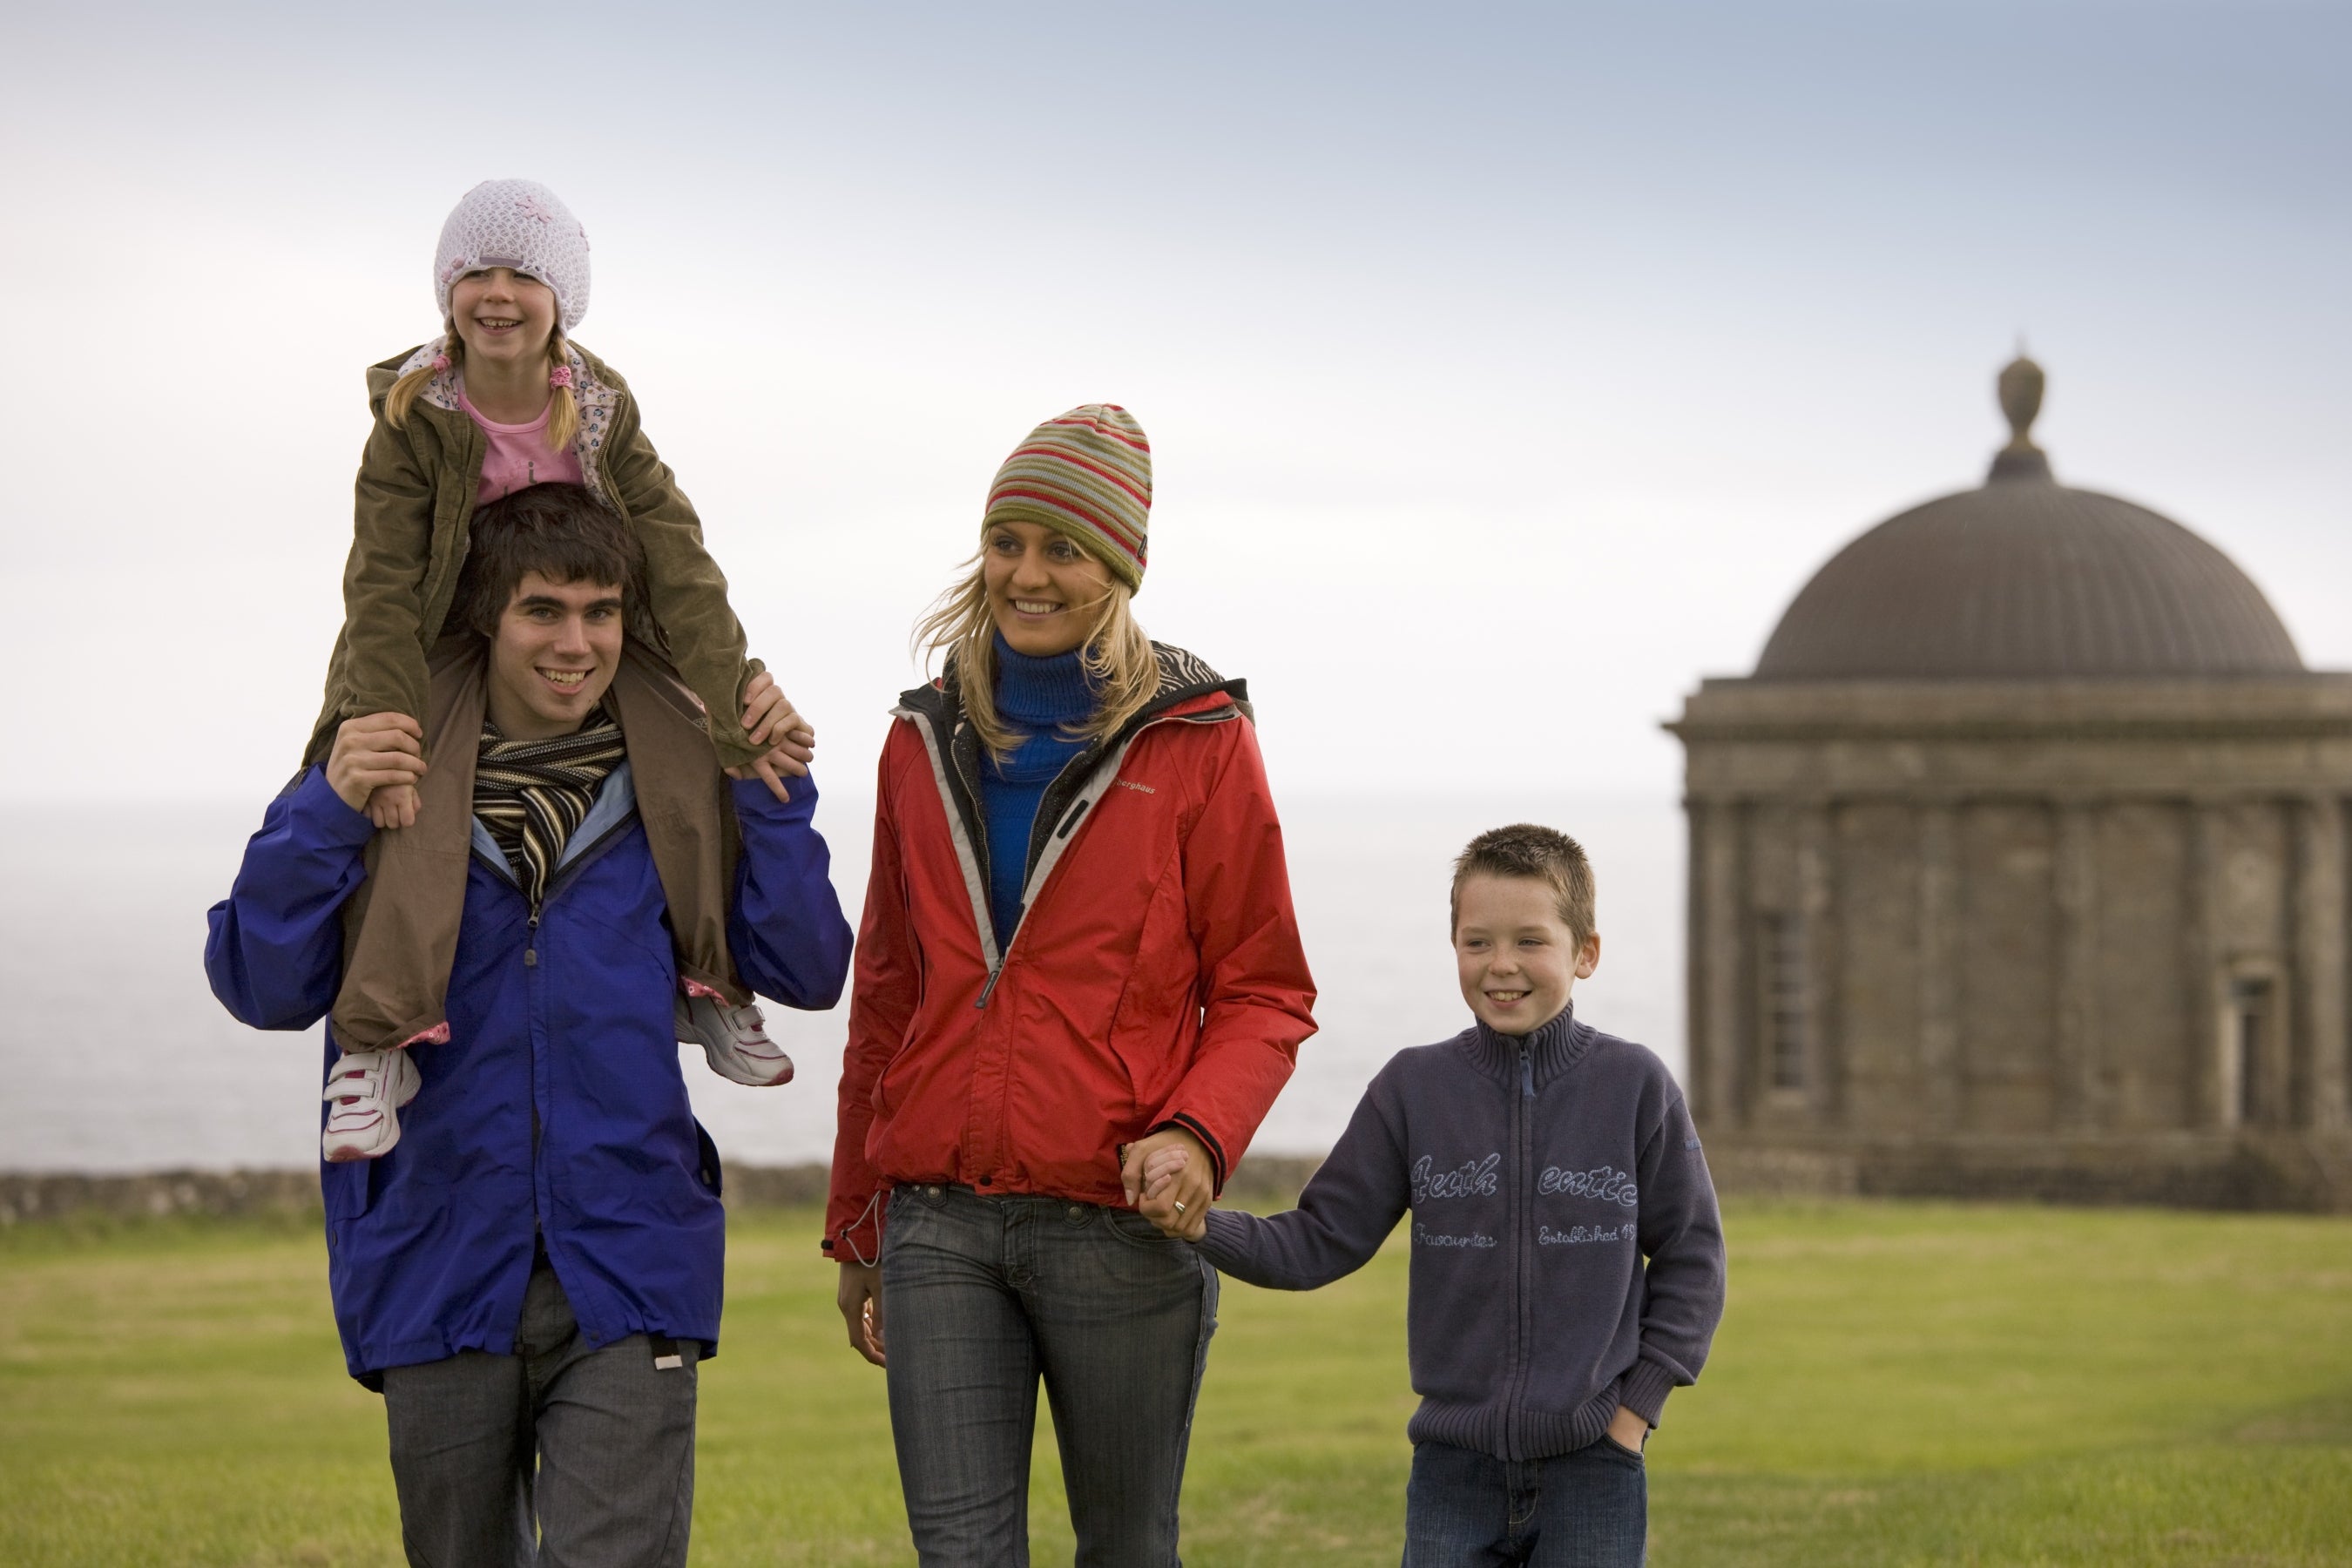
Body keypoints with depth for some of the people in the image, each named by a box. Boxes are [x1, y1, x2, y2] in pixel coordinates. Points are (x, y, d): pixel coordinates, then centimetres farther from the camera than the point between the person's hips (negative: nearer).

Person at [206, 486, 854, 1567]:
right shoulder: (392, 772, 1)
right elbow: (264, 989, -4)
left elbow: (808, 971, 3)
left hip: (627, 1277, -1)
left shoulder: (675, 787, 5)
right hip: (443, 1267, 1)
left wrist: (773, 797, -7)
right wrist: (325, 815, -17)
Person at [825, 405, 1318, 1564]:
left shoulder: (1196, 742, 0)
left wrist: (1198, 1133, -18)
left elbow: (1264, 994, 1)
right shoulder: (928, 741, 12)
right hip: (940, 1226, 3)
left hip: (1121, 1227, -3)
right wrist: (856, 1227, 20)